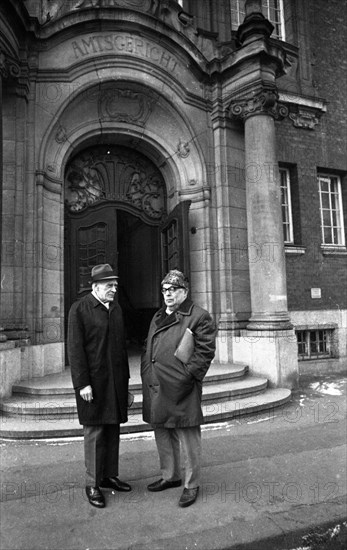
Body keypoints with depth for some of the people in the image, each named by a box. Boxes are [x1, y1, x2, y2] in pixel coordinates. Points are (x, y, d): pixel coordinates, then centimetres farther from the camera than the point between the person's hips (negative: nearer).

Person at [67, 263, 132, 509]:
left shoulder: (116, 308, 11)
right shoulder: (79, 309, -8)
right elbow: (75, 349, -11)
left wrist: (125, 378, 13)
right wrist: (83, 383, -14)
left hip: (116, 381, 6)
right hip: (94, 382, -6)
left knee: (113, 429, 13)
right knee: (95, 432, 3)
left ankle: (109, 476, 29)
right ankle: (92, 484, 18)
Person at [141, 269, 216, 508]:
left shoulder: (200, 317, -8)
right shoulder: (158, 317, 16)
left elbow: (205, 351, -12)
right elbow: (148, 349, 21)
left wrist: (188, 376, -16)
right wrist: (147, 376, 11)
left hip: (181, 391, -7)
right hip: (156, 390, 8)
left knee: (189, 439, 5)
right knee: (163, 436, 20)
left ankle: (191, 485, 23)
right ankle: (170, 476, 39)